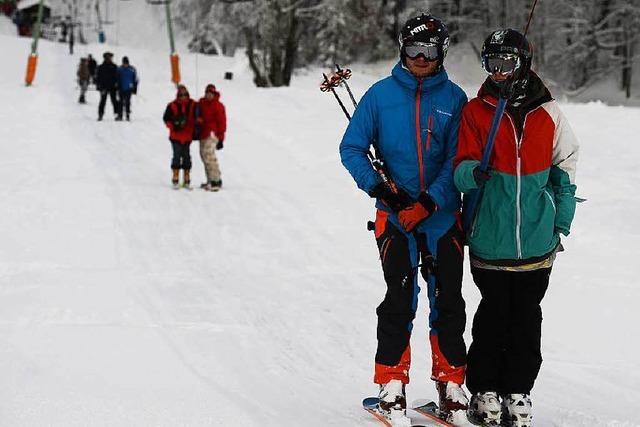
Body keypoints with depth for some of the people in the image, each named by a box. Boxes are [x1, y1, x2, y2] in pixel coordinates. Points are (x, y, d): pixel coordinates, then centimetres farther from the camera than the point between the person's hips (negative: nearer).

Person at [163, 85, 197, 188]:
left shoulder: (193, 105, 2)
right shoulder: (172, 106, -3)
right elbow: (166, 118, 0)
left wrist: (196, 129, -2)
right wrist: (173, 125, -16)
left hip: (187, 136, 2)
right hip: (176, 136, -2)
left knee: (186, 157, 6)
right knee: (177, 156, -3)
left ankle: (186, 180, 11)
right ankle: (175, 179, 2)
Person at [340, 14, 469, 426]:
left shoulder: (454, 98, 3)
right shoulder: (381, 94, 3)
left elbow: (457, 159, -3)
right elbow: (352, 148, 3)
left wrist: (430, 200, -16)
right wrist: (377, 186, -13)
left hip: (443, 215, 1)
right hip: (395, 215, -1)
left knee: (449, 303, 4)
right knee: (399, 303, -5)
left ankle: (452, 386, 14)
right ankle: (392, 385, 4)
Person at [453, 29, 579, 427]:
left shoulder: (547, 111, 3)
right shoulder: (476, 111, 1)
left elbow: (566, 165, 12)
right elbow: (462, 167, -1)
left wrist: (561, 221, 7)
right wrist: (473, 173, -26)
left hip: (537, 238, 1)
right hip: (491, 236, -1)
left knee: (527, 318, 7)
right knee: (493, 314, 3)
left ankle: (518, 392, 17)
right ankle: (485, 392, 15)